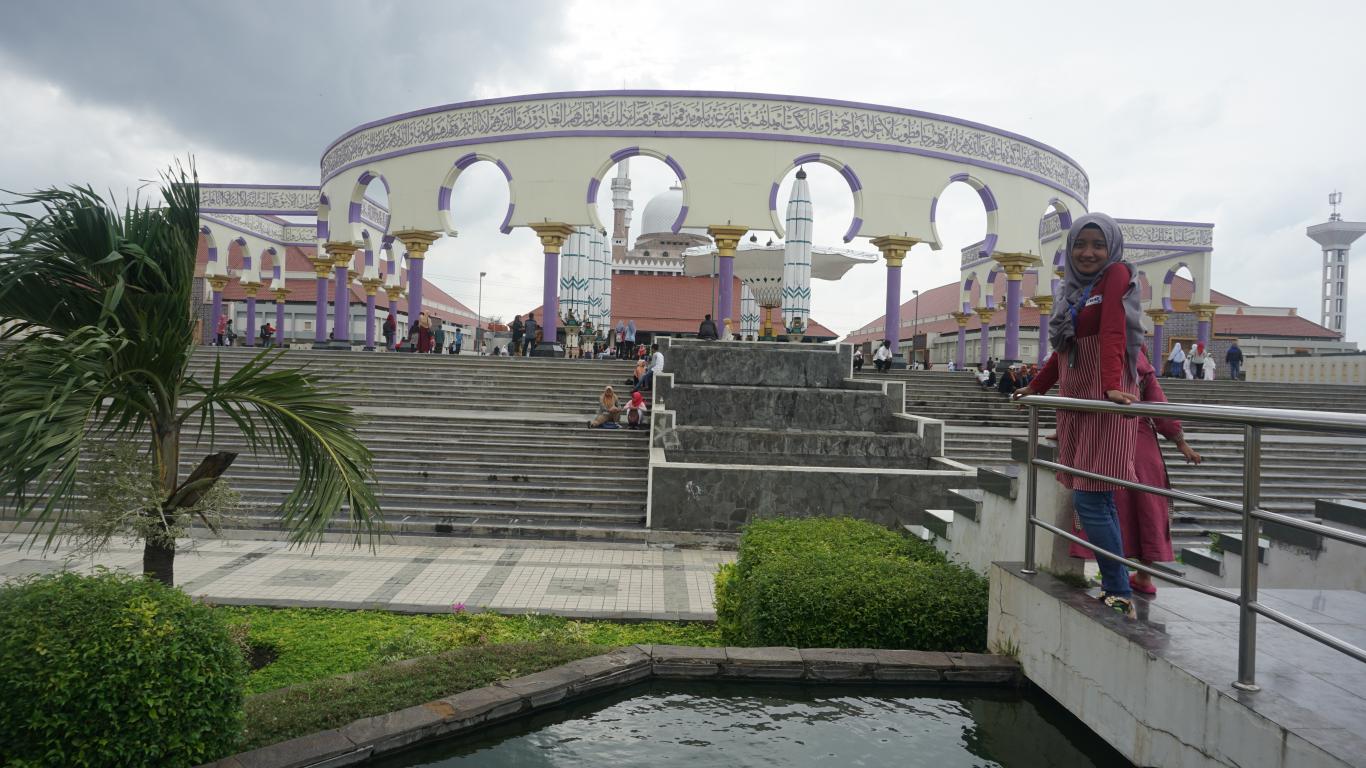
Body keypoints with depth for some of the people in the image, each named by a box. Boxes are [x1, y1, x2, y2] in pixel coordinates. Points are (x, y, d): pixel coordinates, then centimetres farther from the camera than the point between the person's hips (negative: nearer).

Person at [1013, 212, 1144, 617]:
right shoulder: (1075, 289, 18)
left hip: (1105, 402, -8)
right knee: (1100, 501, 9)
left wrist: (1112, 386, -31)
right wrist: (1035, 388, 25)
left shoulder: (1117, 276, -4)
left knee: (1090, 500, -12)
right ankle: (1114, 591, 16)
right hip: (1077, 400, 8)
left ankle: (1120, 595, -5)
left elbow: (1113, 334, -19)